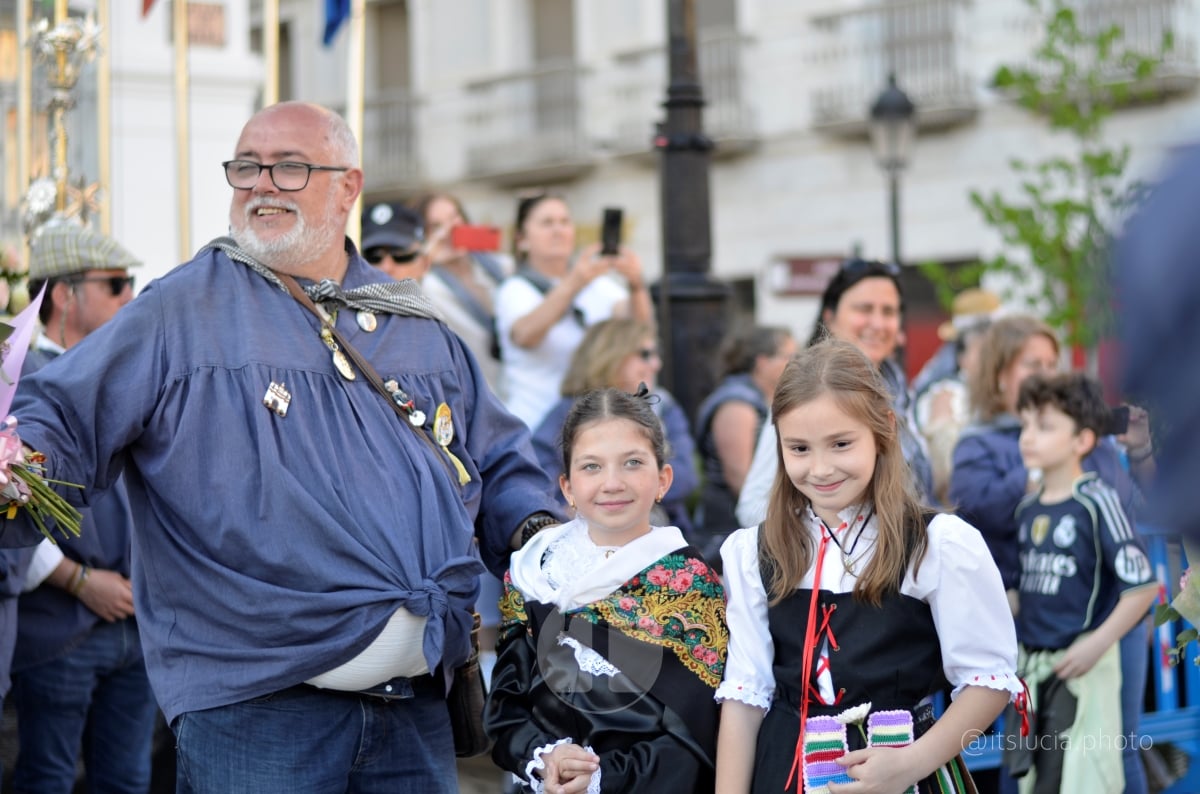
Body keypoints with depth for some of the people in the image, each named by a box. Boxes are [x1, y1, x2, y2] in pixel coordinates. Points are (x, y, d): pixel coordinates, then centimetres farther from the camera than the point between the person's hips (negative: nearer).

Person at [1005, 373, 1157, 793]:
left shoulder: (1096, 502, -12)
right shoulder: (1028, 506, 8)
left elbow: (1142, 586, -15)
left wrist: (1097, 645, -18)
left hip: (1081, 665, -7)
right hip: (1031, 664, 7)